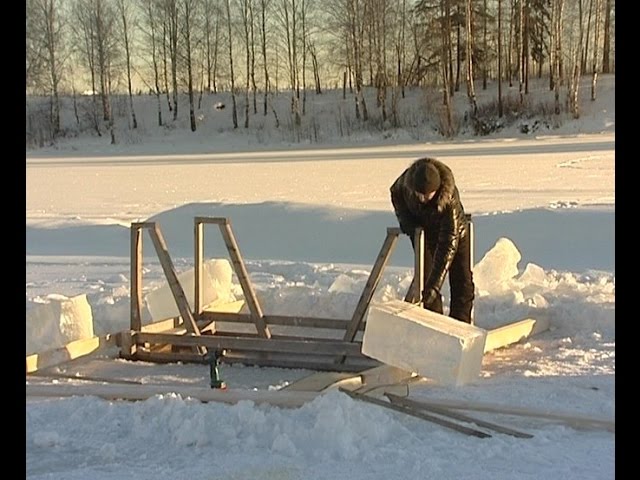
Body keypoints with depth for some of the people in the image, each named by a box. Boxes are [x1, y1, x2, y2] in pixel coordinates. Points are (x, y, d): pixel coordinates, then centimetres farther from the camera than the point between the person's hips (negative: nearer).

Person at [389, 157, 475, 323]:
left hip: (455, 231, -2)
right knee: (425, 278, -6)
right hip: (422, 230, 2)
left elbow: (448, 244, -42)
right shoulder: (405, 182, -31)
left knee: (462, 281, -4)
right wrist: (407, 222, -16)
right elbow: (395, 193, -3)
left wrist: (435, 284, -47)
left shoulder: (450, 198, -41)